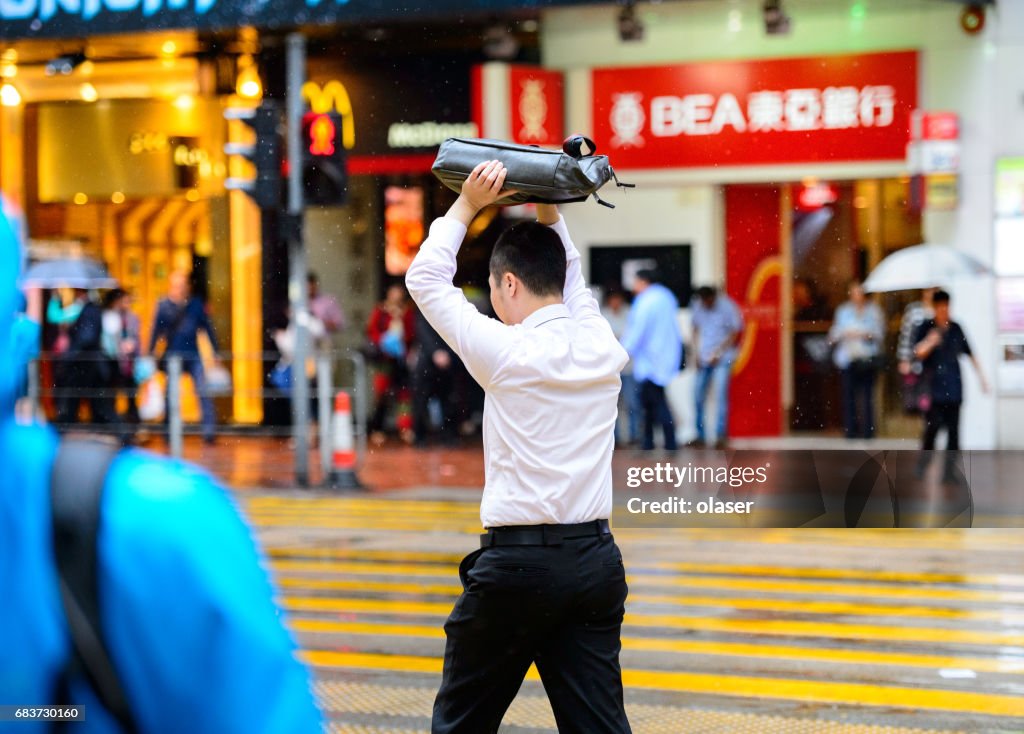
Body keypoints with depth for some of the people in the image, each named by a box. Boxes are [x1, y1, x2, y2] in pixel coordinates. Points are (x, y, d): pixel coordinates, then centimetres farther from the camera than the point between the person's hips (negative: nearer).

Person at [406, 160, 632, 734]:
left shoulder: (510, 353, -11)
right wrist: (549, 212, 24)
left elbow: (426, 280, 1)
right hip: (596, 561, 5)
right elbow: (571, 280, 26)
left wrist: (467, 207, 7)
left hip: (517, 563, -5)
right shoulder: (604, 348, 4)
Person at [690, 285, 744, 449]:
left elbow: (735, 333, -8)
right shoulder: (698, 306, 1)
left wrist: (718, 354, -11)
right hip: (703, 359, 5)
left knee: (721, 396, -10)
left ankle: (721, 436, -7)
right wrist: (697, 354, 2)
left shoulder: (727, 307, -12)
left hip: (722, 358, -5)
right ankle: (700, 436, 13)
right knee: (698, 396, 4)